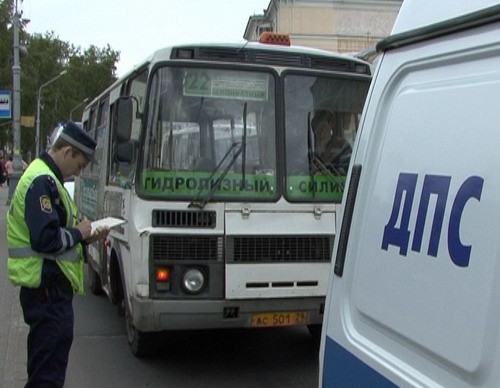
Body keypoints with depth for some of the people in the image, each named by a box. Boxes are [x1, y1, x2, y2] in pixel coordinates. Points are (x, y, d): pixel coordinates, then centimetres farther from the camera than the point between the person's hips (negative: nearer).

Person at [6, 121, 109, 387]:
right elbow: (45, 239, -26)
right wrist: (78, 233, -10)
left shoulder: (46, 178, 16)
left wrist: (86, 237, 9)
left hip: (50, 286, 11)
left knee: (46, 357, 20)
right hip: (47, 286, -11)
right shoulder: (42, 182, -17)